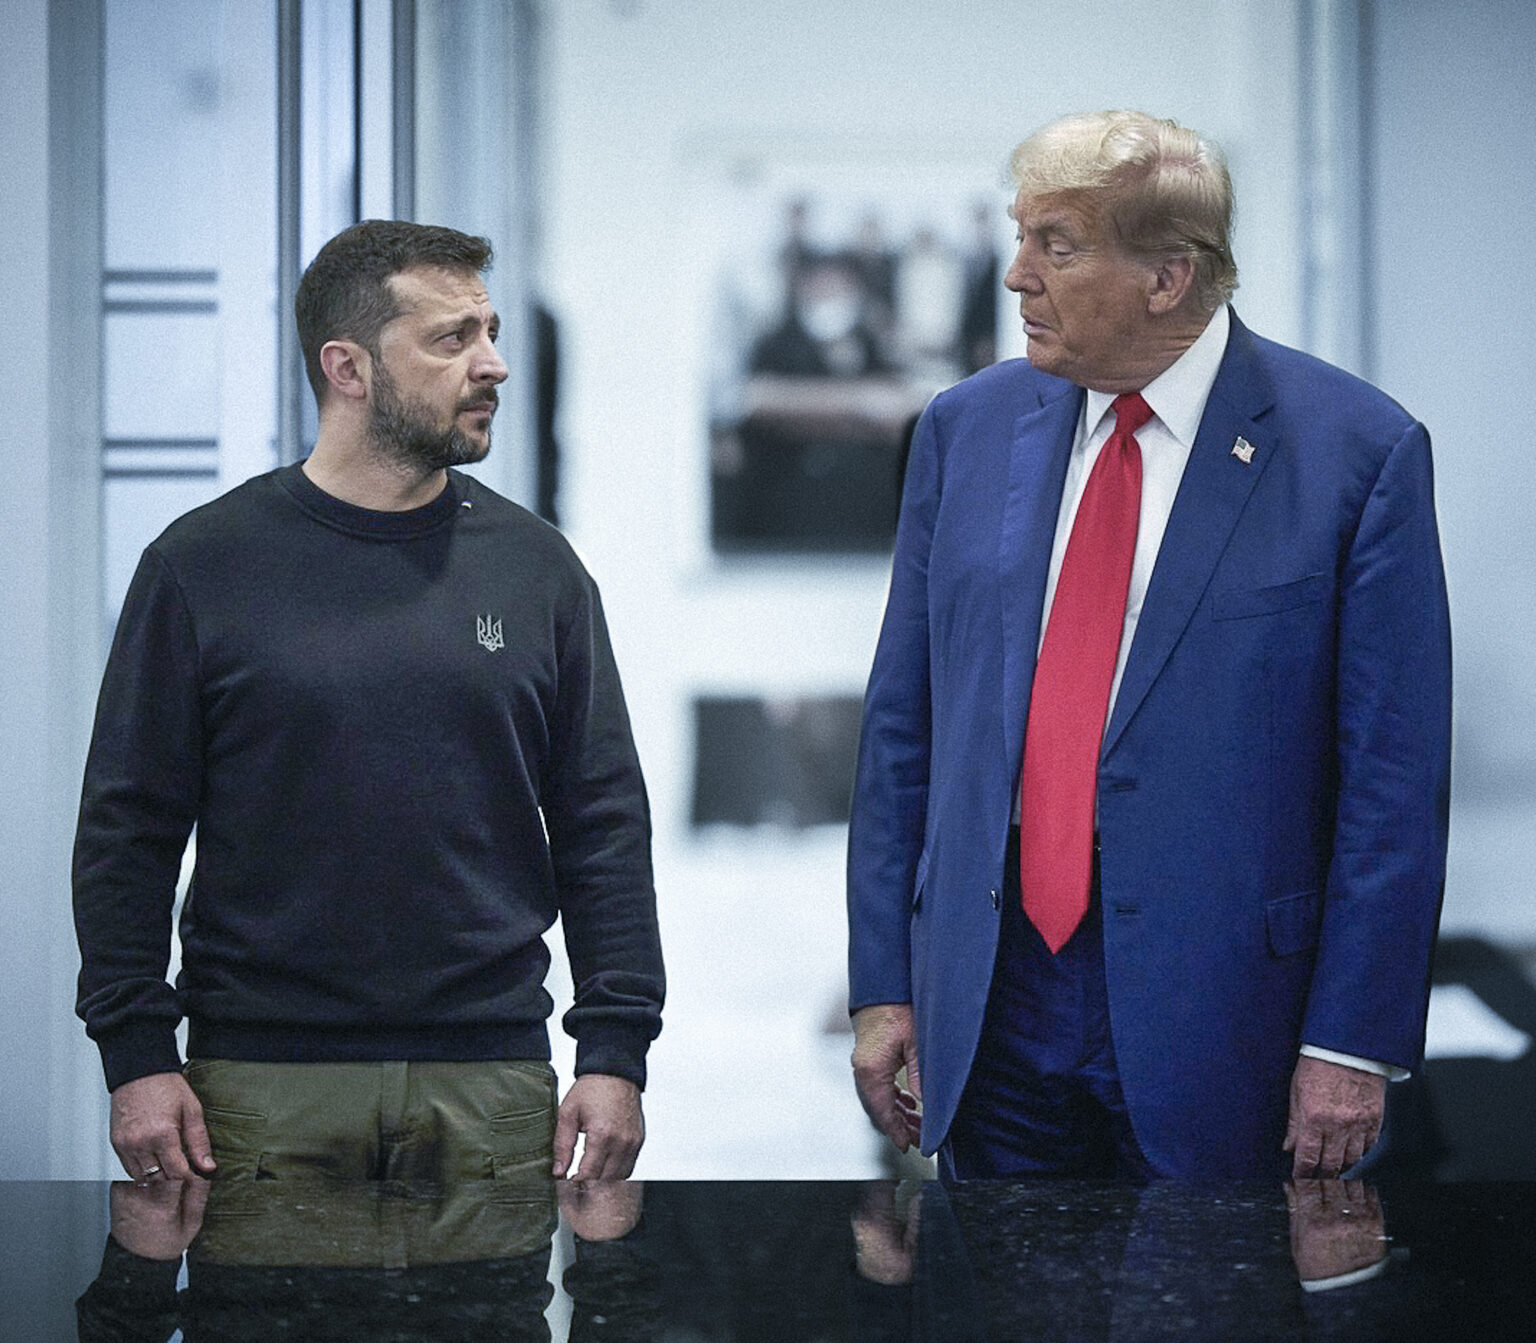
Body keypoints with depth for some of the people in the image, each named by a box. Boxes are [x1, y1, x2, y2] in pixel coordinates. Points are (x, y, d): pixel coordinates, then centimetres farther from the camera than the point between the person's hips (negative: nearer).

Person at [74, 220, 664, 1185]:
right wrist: (136, 1054, -6)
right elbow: (127, 830, 2)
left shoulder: (536, 567, 8)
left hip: (490, 1078, 2)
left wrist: (616, 1052, 1)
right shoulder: (205, 565, 1)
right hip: (263, 1088, -2)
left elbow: (605, 827, 9)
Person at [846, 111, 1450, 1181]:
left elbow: (1394, 774, -7)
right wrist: (884, 986, 6)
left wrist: (1354, 1040, -10)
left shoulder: (1360, 451, -7)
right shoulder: (966, 430, 7)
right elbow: (903, 729, 10)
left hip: (1215, 1012, -4)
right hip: (991, 1003, 4)